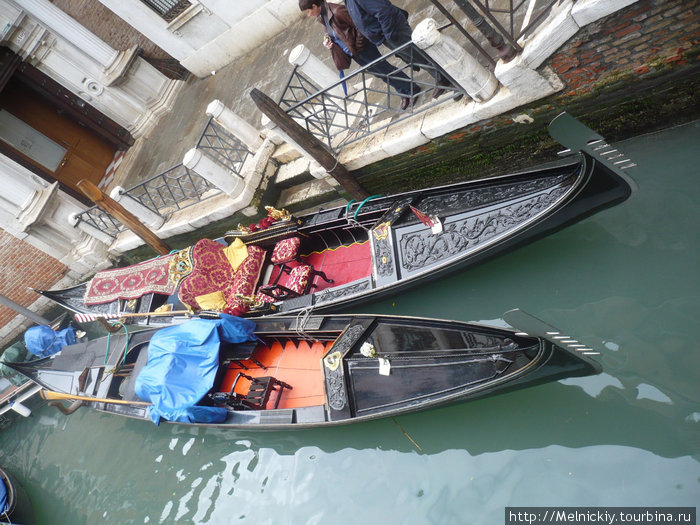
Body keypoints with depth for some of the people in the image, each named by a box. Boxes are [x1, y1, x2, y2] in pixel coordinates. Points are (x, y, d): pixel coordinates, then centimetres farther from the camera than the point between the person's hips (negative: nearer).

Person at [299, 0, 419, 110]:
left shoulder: (337, 12, -30)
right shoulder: (320, 17, -2)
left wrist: (358, 45, -19)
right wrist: (326, 38, -4)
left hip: (362, 47, -8)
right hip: (352, 52, 8)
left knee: (384, 69, 6)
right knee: (378, 73, 17)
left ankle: (412, 90, 25)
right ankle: (403, 93, 34)